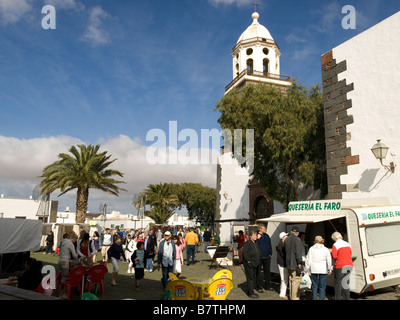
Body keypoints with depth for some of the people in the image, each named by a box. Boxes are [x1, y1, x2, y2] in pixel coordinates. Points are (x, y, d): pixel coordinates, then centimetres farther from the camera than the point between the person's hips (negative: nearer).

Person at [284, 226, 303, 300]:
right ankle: (295, 297, 0)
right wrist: (299, 263, -15)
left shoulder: (286, 239, 8)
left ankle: (291, 297, 25)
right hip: (295, 264, -7)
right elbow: (298, 252, -19)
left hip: (289, 264, 7)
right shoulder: (297, 240, -14)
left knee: (291, 280, 17)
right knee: (296, 281, -1)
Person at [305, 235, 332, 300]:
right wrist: (329, 269, 12)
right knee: (322, 286, 5)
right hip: (323, 270, -1)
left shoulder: (311, 249, 2)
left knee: (314, 286, 9)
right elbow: (329, 260, 2)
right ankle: (321, 298, 3)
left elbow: (308, 260, 1)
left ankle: (314, 298, 9)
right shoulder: (325, 249, 1)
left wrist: (308, 269, 9)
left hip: (314, 270, 1)